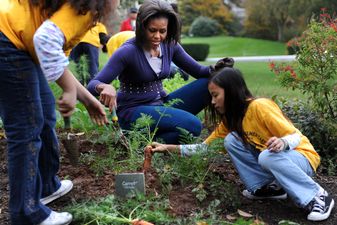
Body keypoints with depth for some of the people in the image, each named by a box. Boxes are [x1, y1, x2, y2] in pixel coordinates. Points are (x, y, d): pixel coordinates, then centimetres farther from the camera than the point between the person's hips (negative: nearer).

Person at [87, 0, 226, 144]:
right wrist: (104, 87, -46)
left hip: (161, 104, 6)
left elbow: (198, 71, 8)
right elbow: (92, 85, -21)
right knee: (192, 126, -29)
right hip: (133, 111, -6)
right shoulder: (128, 51, -18)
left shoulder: (170, 45, 0)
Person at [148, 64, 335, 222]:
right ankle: (267, 187, -2)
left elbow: (296, 136, -20)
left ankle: (317, 196, -19)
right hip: (267, 159, 6)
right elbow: (204, 147, 2)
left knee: (268, 157, -38)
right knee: (231, 140, -12)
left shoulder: (260, 107, -23)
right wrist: (168, 148, -5)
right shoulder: (229, 118, 1)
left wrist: (282, 142, -43)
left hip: (302, 157, -6)